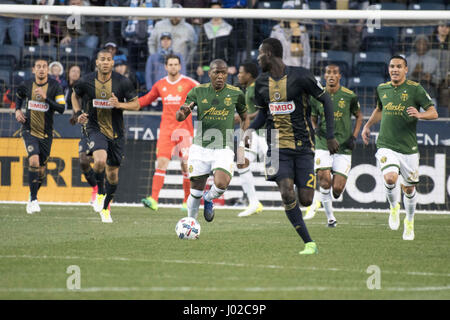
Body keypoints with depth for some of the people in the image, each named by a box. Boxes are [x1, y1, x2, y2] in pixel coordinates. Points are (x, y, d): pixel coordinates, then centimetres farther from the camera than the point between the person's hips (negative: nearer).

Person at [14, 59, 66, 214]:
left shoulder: (55, 86, -9)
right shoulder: (26, 85, -3)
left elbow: (61, 108, -17)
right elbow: (19, 95, 21)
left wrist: (45, 98, -27)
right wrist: (17, 110, 4)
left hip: (46, 134, 1)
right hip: (29, 131, -1)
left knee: (41, 169, 10)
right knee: (34, 161, -22)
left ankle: (33, 195, 37)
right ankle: (33, 200, -16)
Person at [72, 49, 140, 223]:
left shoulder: (122, 82, -8)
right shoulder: (86, 81, -6)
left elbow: (136, 104, -2)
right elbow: (75, 96, 15)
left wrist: (119, 104, -20)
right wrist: (78, 113, -2)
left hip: (116, 132, 2)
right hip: (96, 129, -2)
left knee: (113, 173, 9)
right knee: (100, 160, -29)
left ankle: (105, 208, 30)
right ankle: (100, 193, -2)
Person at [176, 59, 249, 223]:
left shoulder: (236, 93, 2)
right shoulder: (198, 92, 1)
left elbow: (245, 118, 17)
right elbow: (179, 117, 1)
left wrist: (241, 138, 2)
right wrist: (182, 112, -23)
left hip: (224, 149, -1)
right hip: (200, 147, 1)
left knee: (221, 184, -24)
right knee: (196, 190, 2)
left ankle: (208, 199, 11)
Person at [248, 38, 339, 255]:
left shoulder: (300, 76, -9)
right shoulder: (262, 82, 6)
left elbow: (326, 101, -1)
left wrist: (330, 136, -4)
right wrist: (250, 129, -1)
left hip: (303, 146, -3)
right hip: (278, 146, 3)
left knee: (305, 200, -8)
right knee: (287, 195, -17)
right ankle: (308, 243, -8)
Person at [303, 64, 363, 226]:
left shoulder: (349, 96, -2)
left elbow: (359, 116, 13)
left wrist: (354, 137, 2)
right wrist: (315, 129, -4)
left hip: (343, 147, -1)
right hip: (323, 145, 1)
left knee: (337, 188, -7)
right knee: (324, 181, -16)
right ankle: (330, 217, 3)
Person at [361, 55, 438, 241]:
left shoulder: (414, 89, -5)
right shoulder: (382, 89, 7)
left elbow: (433, 113, -7)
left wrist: (419, 114, -25)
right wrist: (368, 125, 25)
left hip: (408, 147, -1)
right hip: (386, 146, 1)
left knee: (409, 188, 9)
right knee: (390, 178, -24)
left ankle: (409, 222, 34)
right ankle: (394, 207, 7)